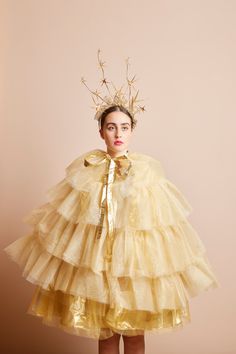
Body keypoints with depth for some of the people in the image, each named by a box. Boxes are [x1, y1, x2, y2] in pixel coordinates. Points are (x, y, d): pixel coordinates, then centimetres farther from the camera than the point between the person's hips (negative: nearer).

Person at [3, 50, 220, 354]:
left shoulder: (147, 170, -5)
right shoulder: (86, 169, -2)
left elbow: (159, 222, -2)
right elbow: (68, 219, 5)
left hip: (136, 259, 0)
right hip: (94, 259, 1)